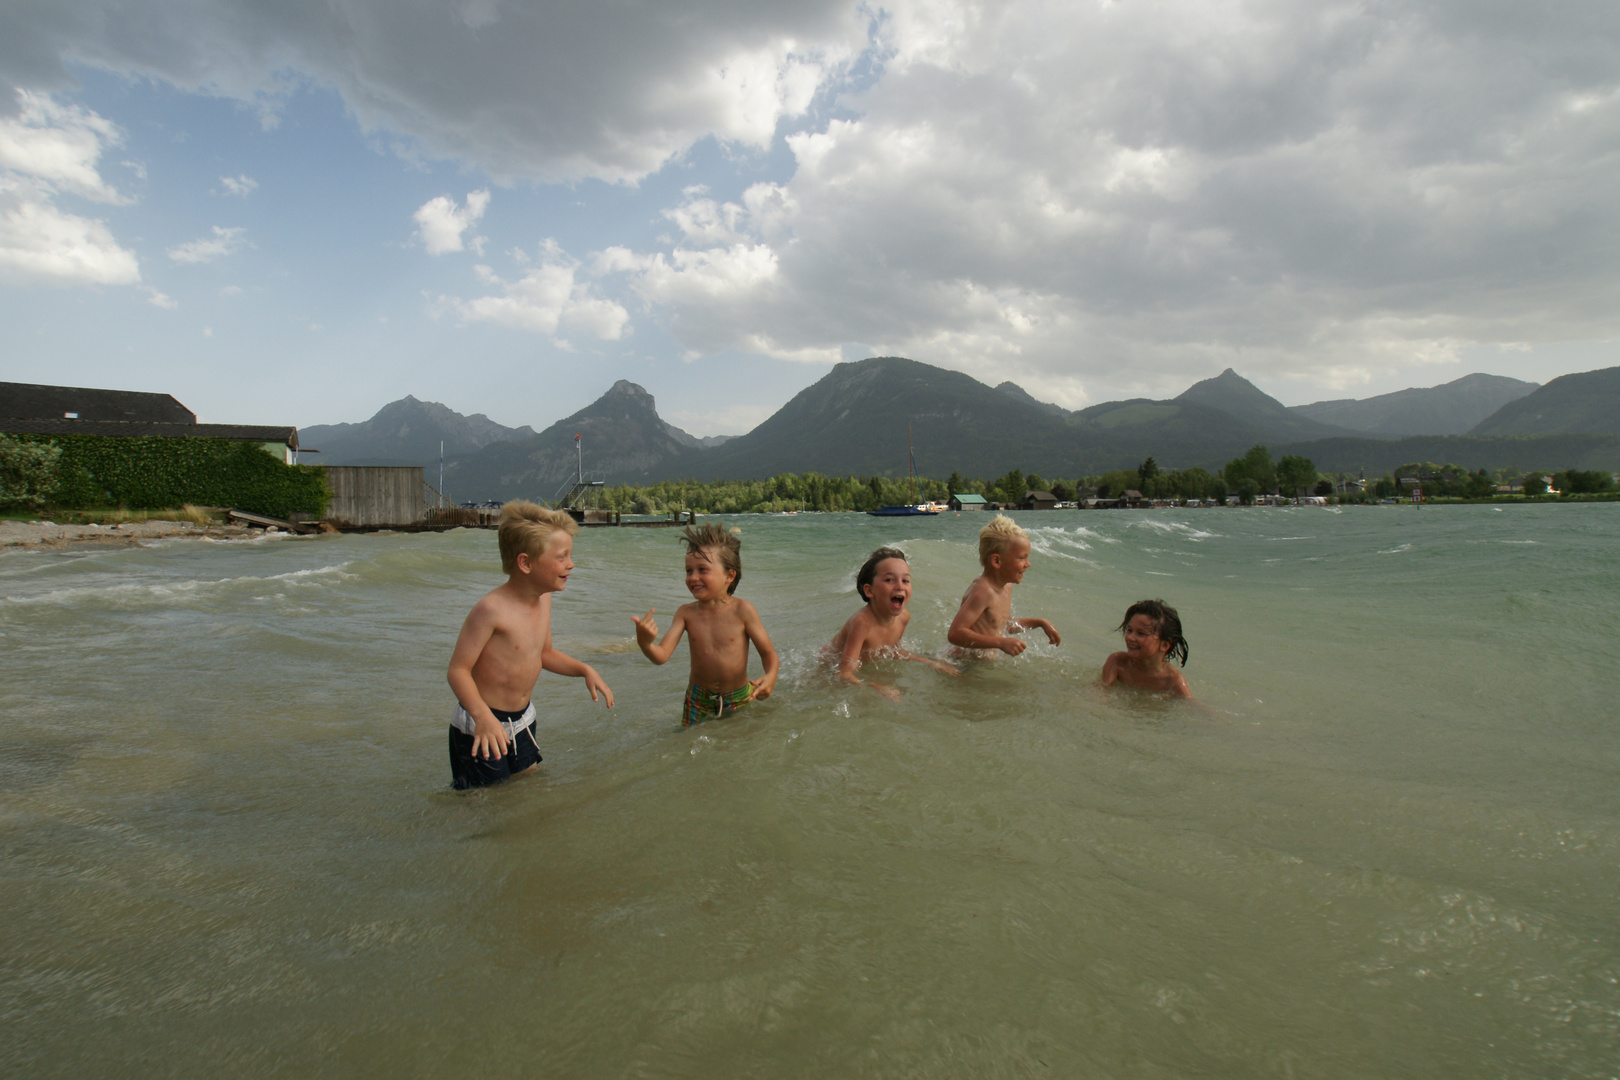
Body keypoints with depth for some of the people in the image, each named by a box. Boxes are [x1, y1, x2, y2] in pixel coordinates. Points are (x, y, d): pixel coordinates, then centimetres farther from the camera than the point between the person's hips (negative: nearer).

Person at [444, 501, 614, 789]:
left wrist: (584, 670, 2)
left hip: (523, 721, 8)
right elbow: (458, 670, -23)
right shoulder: (492, 609, -24)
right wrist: (483, 715, -38)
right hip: (482, 730, -7)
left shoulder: (543, 599, 0)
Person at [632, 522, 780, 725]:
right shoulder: (686, 613, -7)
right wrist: (645, 643, -36)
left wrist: (771, 676, -29)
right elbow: (662, 655, -14)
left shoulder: (741, 610, -13)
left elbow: (768, 652, -8)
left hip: (740, 700, -2)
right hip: (698, 701, 2)